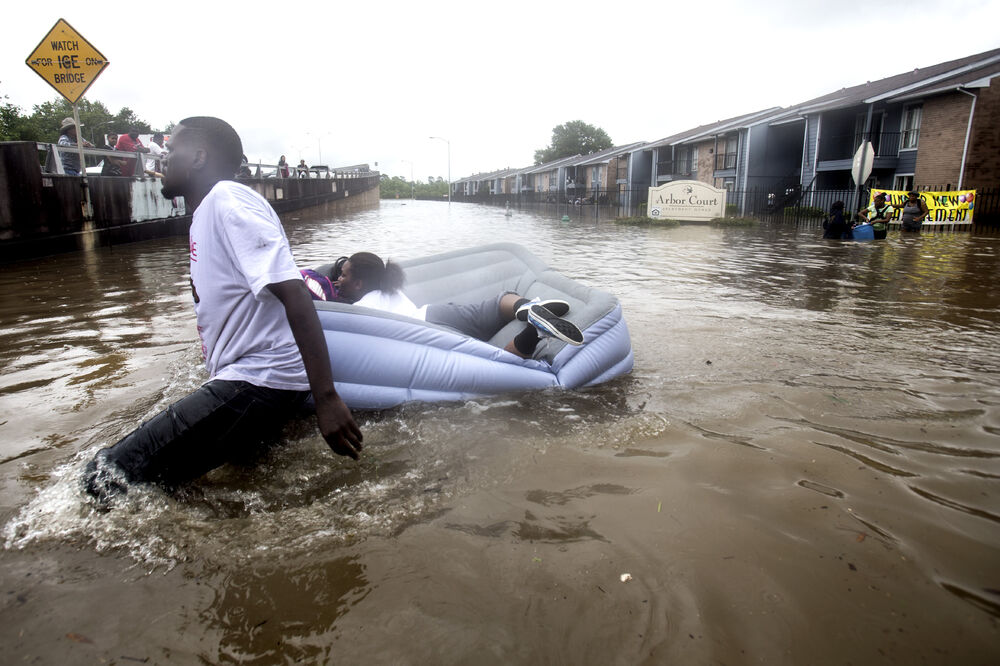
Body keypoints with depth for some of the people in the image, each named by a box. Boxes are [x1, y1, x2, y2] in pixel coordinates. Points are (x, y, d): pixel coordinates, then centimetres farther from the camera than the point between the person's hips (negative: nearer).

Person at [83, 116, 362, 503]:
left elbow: (294, 295, -24)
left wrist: (325, 398, -30)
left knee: (107, 478, -15)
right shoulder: (205, 212, 19)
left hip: (260, 382, -11)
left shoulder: (228, 200, -13)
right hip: (241, 380, 11)